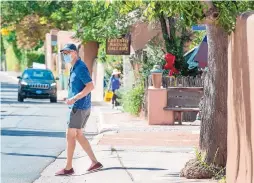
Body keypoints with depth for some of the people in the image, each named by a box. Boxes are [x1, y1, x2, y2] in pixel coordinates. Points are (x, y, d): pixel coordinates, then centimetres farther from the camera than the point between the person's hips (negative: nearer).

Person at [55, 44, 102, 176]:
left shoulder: (80, 67, -15)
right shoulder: (74, 67, 14)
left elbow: (90, 86, -22)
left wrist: (74, 99, -24)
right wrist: (72, 100, 13)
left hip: (79, 107, -10)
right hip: (79, 106, 10)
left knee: (70, 136, -4)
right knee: (78, 135, 15)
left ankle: (68, 168, 1)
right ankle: (95, 162, 17)